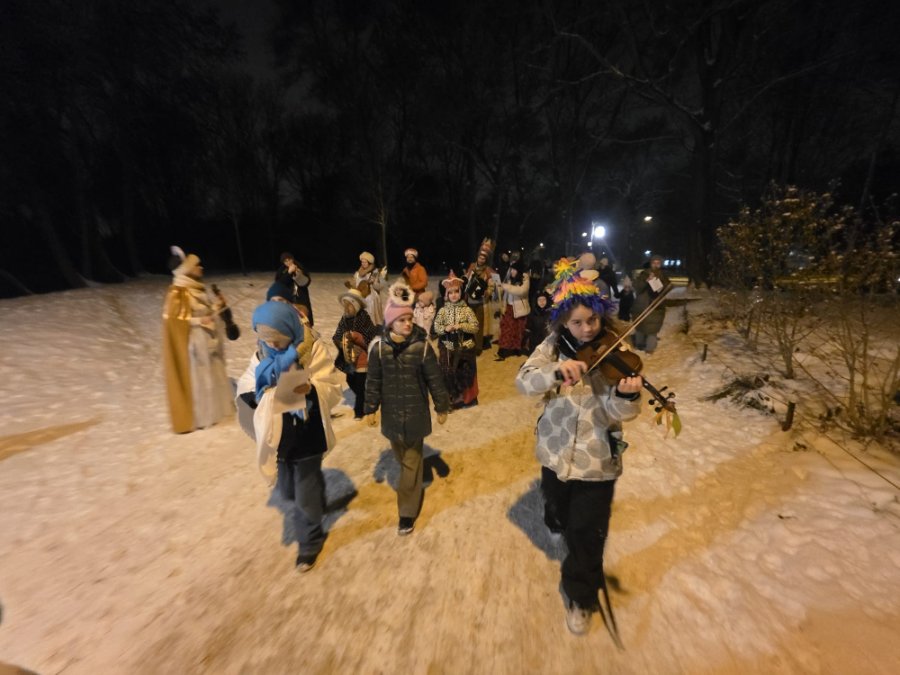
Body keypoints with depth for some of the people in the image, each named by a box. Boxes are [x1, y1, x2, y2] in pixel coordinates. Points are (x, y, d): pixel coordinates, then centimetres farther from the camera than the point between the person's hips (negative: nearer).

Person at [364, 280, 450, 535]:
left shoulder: (421, 346, -15)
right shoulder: (379, 346, -9)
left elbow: (434, 379, -6)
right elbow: (373, 381, 0)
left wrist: (442, 407, 0)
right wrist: (370, 409, 4)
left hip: (416, 413, -2)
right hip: (391, 413, 3)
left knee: (412, 461, 6)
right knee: (401, 456, 22)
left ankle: (408, 511, 21)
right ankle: (414, 487, 51)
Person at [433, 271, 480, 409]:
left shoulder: (467, 310, -4)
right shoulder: (443, 310, -1)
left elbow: (475, 327, -9)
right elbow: (436, 327, -1)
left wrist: (461, 326, -22)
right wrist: (445, 328, -20)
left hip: (465, 347, -1)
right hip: (447, 348, 1)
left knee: (465, 373, 9)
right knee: (448, 373, 7)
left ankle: (466, 398, 28)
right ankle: (451, 398, 24)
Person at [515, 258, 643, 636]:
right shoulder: (553, 347, -8)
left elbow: (619, 412, -24)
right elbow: (523, 382, -22)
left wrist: (628, 395, -47)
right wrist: (557, 371, -41)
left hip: (596, 459, -3)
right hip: (555, 452, 3)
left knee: (586, 534, 8)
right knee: (557, 516, 28)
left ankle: (580, 596, 35)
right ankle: (561, 527, 64)